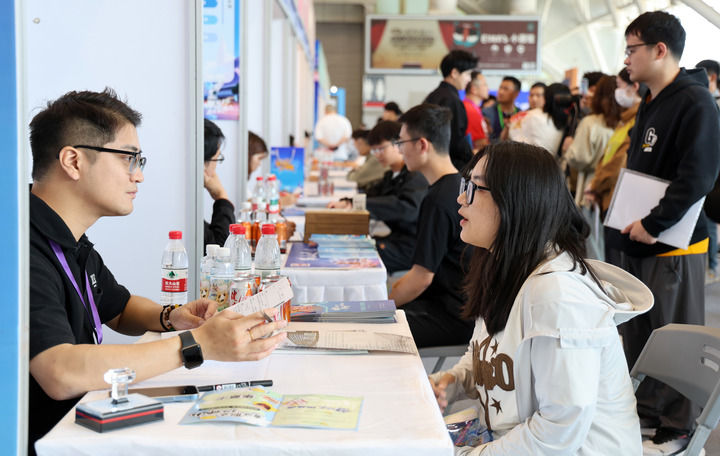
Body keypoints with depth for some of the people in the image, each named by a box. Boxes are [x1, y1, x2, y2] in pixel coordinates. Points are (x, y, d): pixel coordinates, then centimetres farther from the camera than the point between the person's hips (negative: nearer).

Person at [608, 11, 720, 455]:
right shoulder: (650, 102, 14)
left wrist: (653, 225, -20)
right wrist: (628, 221, 11)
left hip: (673, 244, -9)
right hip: (638, 240, 9)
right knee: (637, 331, 16)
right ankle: (644, 408, 31)